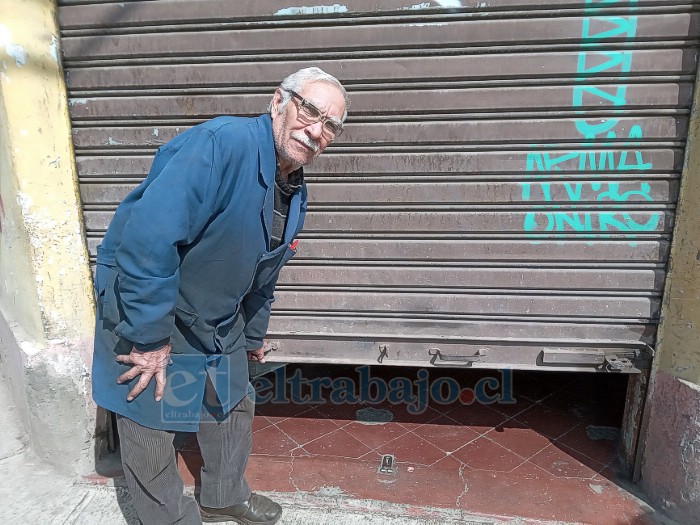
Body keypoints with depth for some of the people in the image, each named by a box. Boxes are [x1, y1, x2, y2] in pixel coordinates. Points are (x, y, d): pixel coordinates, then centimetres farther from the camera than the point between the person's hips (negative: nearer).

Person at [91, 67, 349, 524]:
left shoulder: (297, 195, -1)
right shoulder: (223, 143, -30)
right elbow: (148, 238, -36)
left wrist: (253, 336, 20)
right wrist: (151, 338, -28)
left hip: (217, 318, 8)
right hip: (141, 302, -7)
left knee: (234, 405, 19)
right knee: (151, 428, 5)